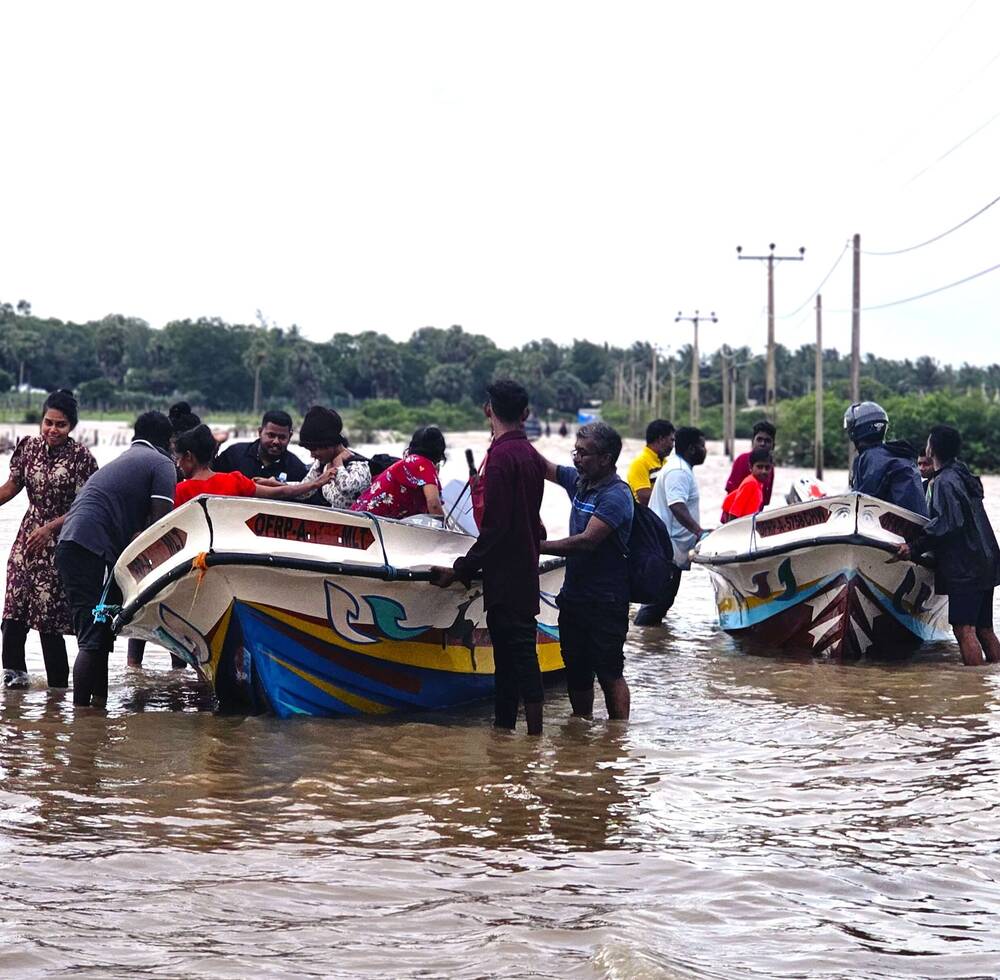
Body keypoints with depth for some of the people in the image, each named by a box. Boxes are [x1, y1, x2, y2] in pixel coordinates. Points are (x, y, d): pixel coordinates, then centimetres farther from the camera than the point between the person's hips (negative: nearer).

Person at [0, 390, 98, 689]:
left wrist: (50, 528, -18)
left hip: (60, 541, -5)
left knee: (49, 609, -6)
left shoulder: (81, 457, -11)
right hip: (29, 535, 5)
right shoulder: (29, 446, 3)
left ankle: (58, 682, 4)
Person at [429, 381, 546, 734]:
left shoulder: (501, 456, -15)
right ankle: (503, 728, 19)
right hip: (526, 571, 9)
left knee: (519, 654, -8)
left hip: (506, 573, -9)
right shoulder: (532, 456, 12)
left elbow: (495, 526, -19)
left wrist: (462, 569, -14)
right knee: (508, 656, 13)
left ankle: (535, 735, -8)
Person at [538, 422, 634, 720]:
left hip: (605, 600, -8)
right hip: (574, 595, 8)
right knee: (576, 671, 13)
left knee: (609, 673, -5)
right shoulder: (579, 480, 9)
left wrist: (539, 546, -22)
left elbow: (587, 541, -24)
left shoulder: (616, 495, -15)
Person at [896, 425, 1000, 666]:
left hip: (964, 567, -10)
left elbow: (948, 523, -23)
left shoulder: (944, 482, -13)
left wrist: (915, 547, -19)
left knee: (964, 629, -12)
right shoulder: (963, 475, 18)